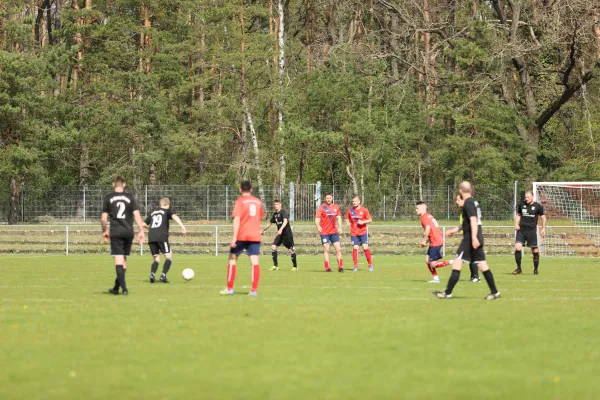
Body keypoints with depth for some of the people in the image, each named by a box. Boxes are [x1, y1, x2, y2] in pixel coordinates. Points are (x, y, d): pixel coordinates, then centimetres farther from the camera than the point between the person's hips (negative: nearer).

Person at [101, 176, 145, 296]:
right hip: (129, 232, 2)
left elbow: (103, 218, 3)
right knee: (123, 260, 13)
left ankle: (124, 288, -17)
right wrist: (141, 231, 1)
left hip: (116, 232, -2)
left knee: (119, 259, -5)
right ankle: (116, 287, 22)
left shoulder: (108, 198, 3)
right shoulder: (130, 197, 6)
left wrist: (104, 231, 18)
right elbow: (137, 215, -1)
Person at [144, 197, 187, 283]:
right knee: (169, 257, 0)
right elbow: (174, 216, -11)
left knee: (156, 259, 12)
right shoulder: (167, 211, 11)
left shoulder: (153, 213, 25)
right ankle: (163, 275, -18)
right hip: (162, 237, -5)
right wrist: (182, 227, -22)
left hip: (151, 237, 5)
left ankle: (152, 274, -13)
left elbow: (144, 224, 31)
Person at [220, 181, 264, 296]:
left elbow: (237, 219, -14)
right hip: (255, 236, 4)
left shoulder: (240, 201, -6)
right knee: (255, 262, -2)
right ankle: (254, 290, -10)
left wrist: (234, 236, -19)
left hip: (242, 236, -4)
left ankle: (229, 288, 8)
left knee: (232, 259, 9)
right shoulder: (258, 202, 10)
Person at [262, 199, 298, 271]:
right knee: (273, 247, -6)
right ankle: (275, 266, -2)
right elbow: (270, 223, 26)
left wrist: (281, 229, -43)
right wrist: (263, 230, 33)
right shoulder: (275, 214, 11)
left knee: (291, 250, -4)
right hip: (280, 235, 7)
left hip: (287, 234, -7)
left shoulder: (284, 212, -12)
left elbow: (285, 221, -28)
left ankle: (295, 266, 11)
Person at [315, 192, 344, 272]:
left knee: (338, 249, -2)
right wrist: (318, 227, -27)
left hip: (334, 232, 4)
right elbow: (317, 219, -8)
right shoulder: (321, 207, -5)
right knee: (326, 250, -2)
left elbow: (339, 218, 16)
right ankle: (327, 267, 4)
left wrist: (340, 227, 1)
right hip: (324, 232, -4)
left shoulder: (336, 207, 9)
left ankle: (340, 266, 3)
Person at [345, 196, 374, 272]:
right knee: (355, 248, -7)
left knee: (365, 247, -9)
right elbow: (347, 219, 17)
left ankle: (370, 265, 2)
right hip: (354, 233, 2)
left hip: (363, 232, -2)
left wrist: (363, 222, -17)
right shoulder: (350, 210, 4)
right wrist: (348, 222, -6)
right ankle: (356, 266, 3)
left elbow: (370, 220, -1)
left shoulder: (364, 210, -3)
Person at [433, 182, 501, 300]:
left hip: (470, 238, -9)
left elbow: (473, 220, -23)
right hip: (477, 238, 9)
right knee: (482, 266, 9)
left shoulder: (468, 203, -11)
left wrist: (474, 237, -30)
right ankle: (494, 292, 7)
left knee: (457, 264, -5)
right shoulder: (474, 202, 18)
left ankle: (448, 293, -5)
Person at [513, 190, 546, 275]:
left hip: (532, 230, -2)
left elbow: (543, 217, 6)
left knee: (535, 251, 1)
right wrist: (516, 224, 3)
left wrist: (543, 228, -2)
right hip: (521, 230, 2)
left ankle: (535, 269, 18)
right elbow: (518, 214, 19)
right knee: (517, 247, -14)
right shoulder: (522, 205, 6)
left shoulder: (538, 206, -1)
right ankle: (518, 268, -1)